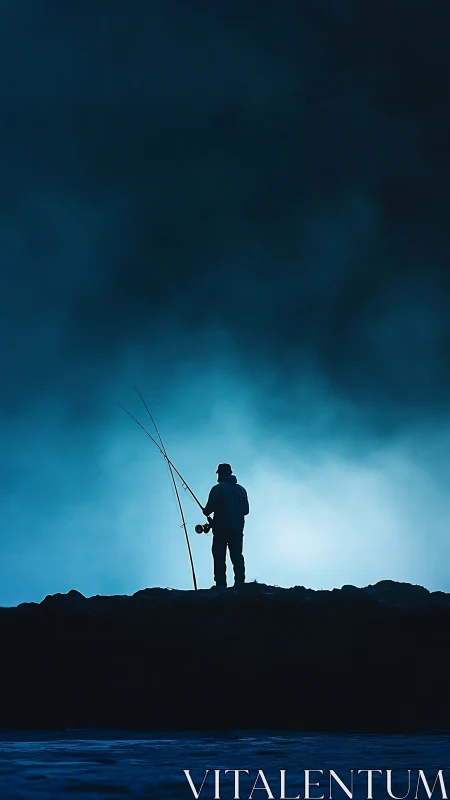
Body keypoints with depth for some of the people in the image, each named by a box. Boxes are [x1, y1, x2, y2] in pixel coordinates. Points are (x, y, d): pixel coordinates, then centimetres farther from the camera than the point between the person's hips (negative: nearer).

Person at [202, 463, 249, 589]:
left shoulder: (218, 488, -4)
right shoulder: (241, 489, 12)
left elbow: (210, 507, -10)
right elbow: (246, 510, 13)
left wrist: (206, 512, 11)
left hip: (221, 528, -5)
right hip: (237, 528, 5)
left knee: (219, 556, -5)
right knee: (237, 556, 6)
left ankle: (220, 585, -12)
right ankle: (239, 584, -1)